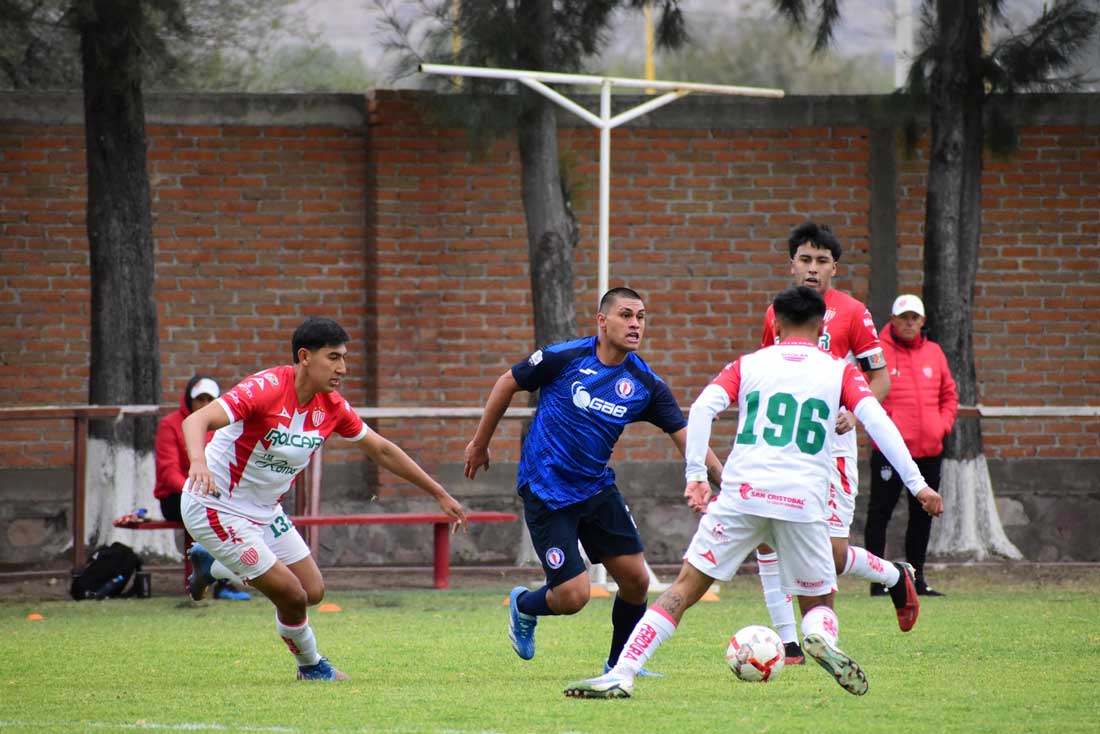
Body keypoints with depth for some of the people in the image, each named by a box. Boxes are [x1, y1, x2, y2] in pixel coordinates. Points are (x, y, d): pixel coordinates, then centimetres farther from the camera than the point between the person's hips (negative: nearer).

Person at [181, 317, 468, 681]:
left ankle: (212, 564, 29)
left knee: (312, 591, 9)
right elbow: (196, 421, -38)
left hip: (265, 510, 8)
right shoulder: (267, 389, -27)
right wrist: (198, 462, -59)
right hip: (215, 506, -8)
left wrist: (440, 494, 11)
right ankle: (313, 668, 19)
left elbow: (381, 450, 9)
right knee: (292, 596, -12)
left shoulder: (331, 406, -4)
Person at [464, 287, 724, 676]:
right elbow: (507, 383, -1)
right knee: (573, 595, -10)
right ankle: (523, 606, 24)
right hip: (546, 492, -5)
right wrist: (480, 443, 6)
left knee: (636, 579, 0)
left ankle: (619, 665, 23)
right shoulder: (565, 358, -15)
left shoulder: (646, 384, -4)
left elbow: (686, 438, -5)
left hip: (596, 487, 5)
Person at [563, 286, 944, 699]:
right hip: (805, 502, 0)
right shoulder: (840, 371, 12)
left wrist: (695, 474, -1)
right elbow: (876, 420, -1)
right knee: (819, 602, 16)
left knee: (687, 586, 5)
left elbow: (703, 408, 0)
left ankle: (620, 676, -6)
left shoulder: (748, 365, 15)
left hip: (741, 494, 0)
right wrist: (917, 484, -3)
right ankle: (822, 638, -20)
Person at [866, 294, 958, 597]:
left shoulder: (934, 353, 13)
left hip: (929, 449, 5)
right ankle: (878, 579, -1)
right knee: (880, 512, -4)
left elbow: (949, 395, 18)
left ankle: (917, 577, 20)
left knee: (923, 515, 11)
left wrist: (943, 425, 4)